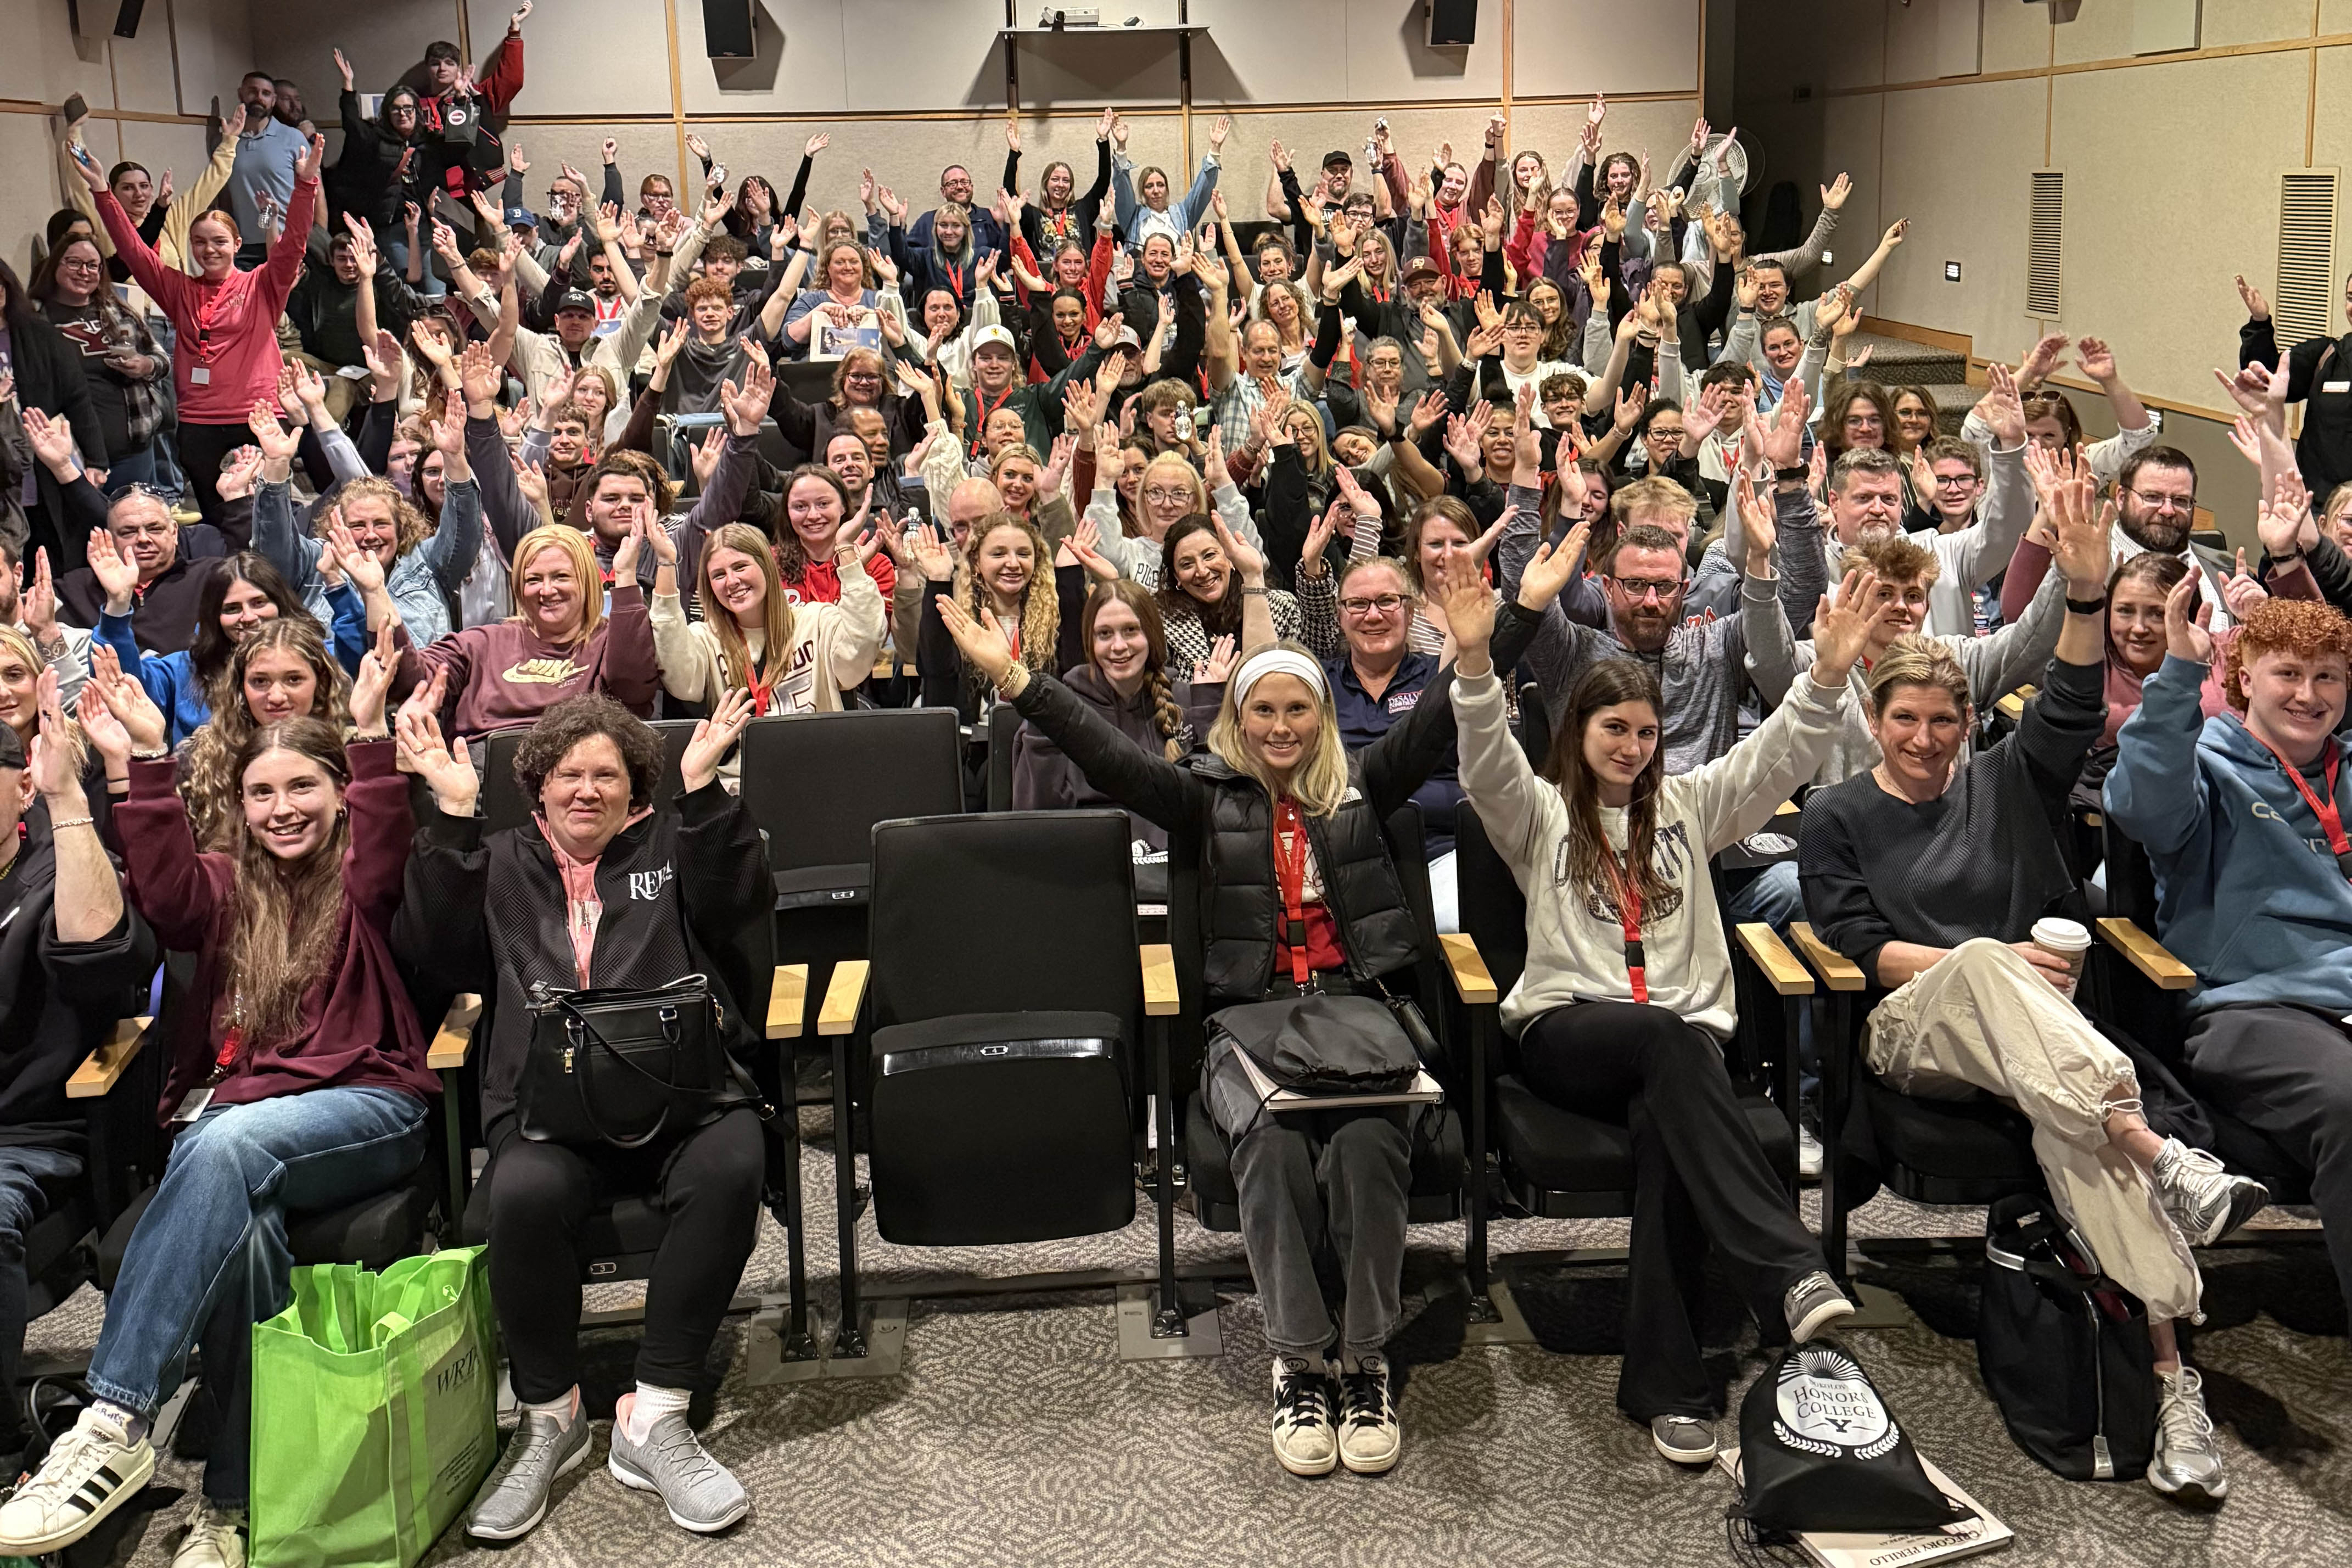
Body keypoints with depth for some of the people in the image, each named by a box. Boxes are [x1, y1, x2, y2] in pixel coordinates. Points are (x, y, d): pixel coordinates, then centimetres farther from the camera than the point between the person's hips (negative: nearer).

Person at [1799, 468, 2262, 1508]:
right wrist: (1980, 964, -12)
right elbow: (1856, 946, 2)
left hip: (2031, 1032, 2)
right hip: (1908, 1028, -2)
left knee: (2067, 1114, -35)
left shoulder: (2002, 785, 20)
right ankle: (2162, 1158, -50)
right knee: (1980, 963, -39)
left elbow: (2070, 710, 1)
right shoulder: (1836, 816, 13)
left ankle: (2165, 1361, -42)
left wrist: (2087, 592, -15)